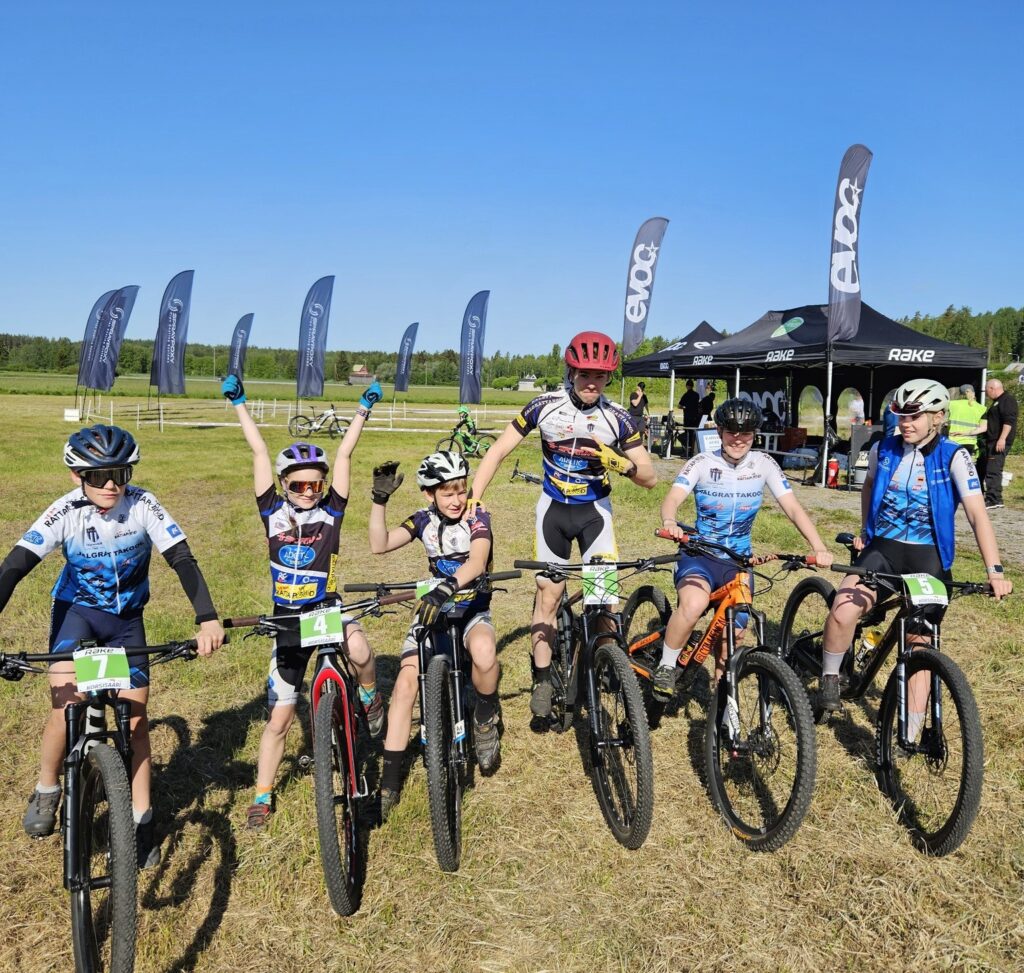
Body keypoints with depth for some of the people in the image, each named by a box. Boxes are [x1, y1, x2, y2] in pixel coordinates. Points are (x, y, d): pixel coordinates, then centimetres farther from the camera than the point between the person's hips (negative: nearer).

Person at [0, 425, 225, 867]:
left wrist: (208, 619, -40)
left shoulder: (143, 505, -22)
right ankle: (46, 792, 10)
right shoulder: (66, 512, -22)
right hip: (76, 610, -1)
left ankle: (142, 819, 13)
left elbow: (182, 560, -27)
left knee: (135, 718, -1)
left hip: (127, 618, 1)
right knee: (65, 709, -20)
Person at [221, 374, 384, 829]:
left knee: (358, 650, -36)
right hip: (288, 621, 1)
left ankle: (369, 697, -1)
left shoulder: (331, 510, -4)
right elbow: (259, 453, -4)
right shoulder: (273, 511, -2)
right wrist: (239, 403, -4)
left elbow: (344, 455, -6)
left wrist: (364, 408, -6)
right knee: (279, 717, 6)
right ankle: (262, 797, 25)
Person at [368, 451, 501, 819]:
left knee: (484, 653, -38)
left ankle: (486, 717, -4)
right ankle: (390, 779, -2)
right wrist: (379, 500, -22)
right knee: (405, 683, -14)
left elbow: (477, 562, -30)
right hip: (433, 609, 3)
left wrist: (446, 587, -48)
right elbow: (379, 545, -12)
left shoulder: (477, 517, -11)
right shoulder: (424, 520, -1)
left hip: (472, 608, -3)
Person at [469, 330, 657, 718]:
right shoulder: (545, 406, -15)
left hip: (594, 510, 0)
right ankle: (543, 679, 18)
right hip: (553, 509, 0)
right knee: (547, 594, 3)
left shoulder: (618, 417, -14)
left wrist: (619, 462, -29)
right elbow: (497, 453, -9)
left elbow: (650, 478, -8)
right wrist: (473, 501, -18)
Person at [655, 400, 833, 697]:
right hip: (700, 554, -3)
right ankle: (665, 667, -11)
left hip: (739, 562, 3)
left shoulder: (763, 464, -3)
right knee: (694, 604, -34)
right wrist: (669, 522, -46)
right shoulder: (703, 462, -8)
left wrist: (819, 548, -23)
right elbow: (673, 498, -22)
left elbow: (793, 508, -8)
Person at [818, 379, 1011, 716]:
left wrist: (995, 572, -24)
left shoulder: (954, 457, -8)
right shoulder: (883, 450, 1)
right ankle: (829, 678, 0)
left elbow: (977, 514, -15)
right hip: (882, 550, 1)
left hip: (928, 559, -1)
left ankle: (910, 737, 16)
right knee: (843, 612, -26)